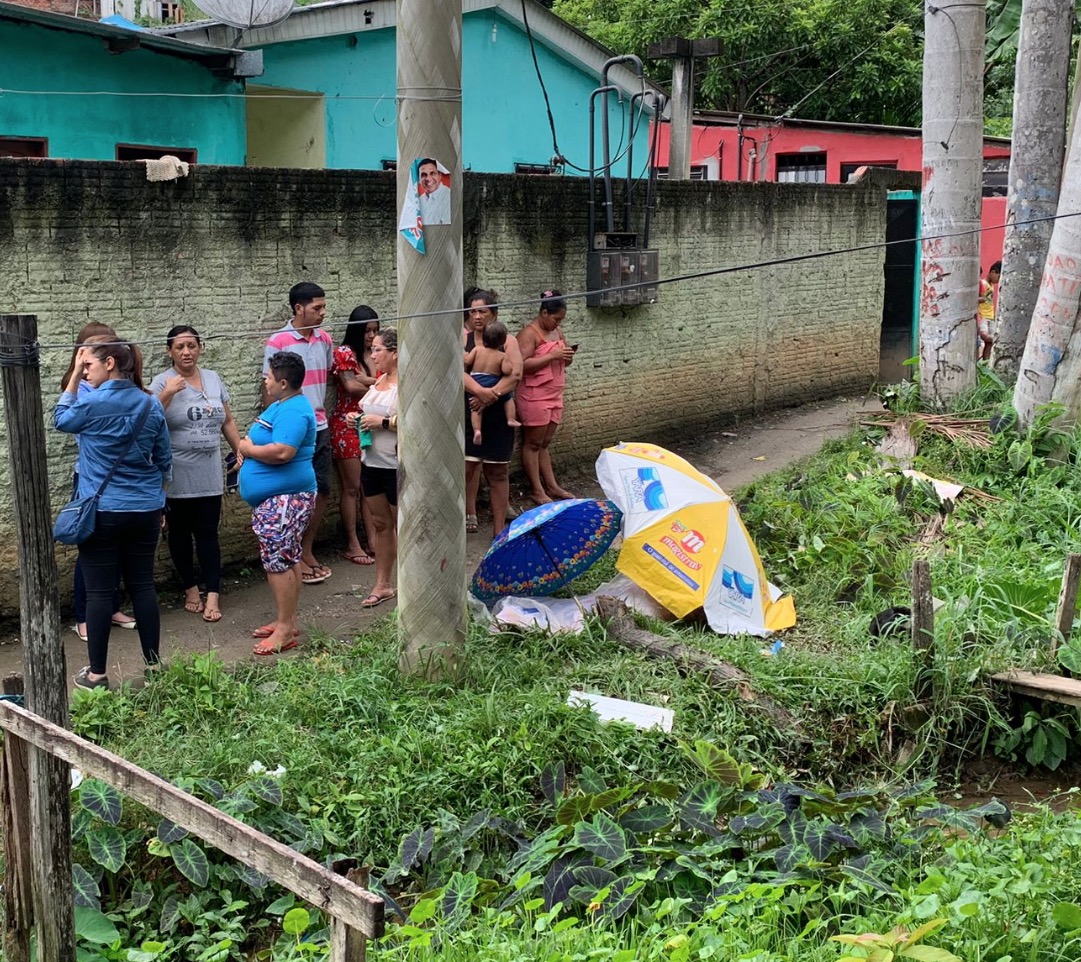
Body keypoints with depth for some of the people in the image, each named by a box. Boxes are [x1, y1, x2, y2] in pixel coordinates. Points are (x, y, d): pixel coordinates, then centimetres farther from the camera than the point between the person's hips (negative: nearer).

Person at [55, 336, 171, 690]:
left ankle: (97, 673, 10)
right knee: (143, 585, 11)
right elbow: (164, 461, 10)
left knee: (99, 591, 3)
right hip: (145, 511, 5)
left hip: (102, 512, -5)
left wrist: (74, 375, 7)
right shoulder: (151, 404, 3)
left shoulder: (91, 402, -14)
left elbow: (61, 419, 9)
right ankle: (154, 665, 17)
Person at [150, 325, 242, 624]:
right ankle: (190, 588, 23)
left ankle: (213, 594, 3)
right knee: (180, 533, 10)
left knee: (208, 534, 1)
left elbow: (228, 421, 14)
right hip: (177, 476, -2)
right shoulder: (162, 383, -6)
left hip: (209, 474, 3)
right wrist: (167, 394, -27)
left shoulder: (213, 379, 8)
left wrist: (241, 452, 9)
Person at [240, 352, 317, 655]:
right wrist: (250, 448, 2)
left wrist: (249, 449, -15)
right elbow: (266, 443, 24)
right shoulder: (281, 405, 16)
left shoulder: (293, 411, -19)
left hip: (285, 500, -11)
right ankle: (287, 620, 23)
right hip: (274, 498, 11)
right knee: (288, 560, 15)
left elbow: (283, 451, -31)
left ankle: (285, 629, -5)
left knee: (278, 562, -9)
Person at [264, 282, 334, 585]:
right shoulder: (278, 342, -12)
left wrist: (322, 410, 12)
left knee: (322, 490, 10)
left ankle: (308, 551, 24)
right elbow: (269, 388, -8)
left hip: (320, 427, 6)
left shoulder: (324, 339, 5)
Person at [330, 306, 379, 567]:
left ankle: (372, 540, 13)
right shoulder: (344, 353, -8)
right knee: (352, 488, 0)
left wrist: (363, 380, -17)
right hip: (347, 426, -6)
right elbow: (351, 386, -17)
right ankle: (352, 545, 7)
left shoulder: (374, 354, 10)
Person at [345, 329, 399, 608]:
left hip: (398, 466, -9)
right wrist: (358, 418, 7)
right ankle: (383, 585, 24)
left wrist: (382, 421, -23)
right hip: (372, 462, 9)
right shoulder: (380, 381, 12)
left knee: (403, 527, 2)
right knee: (380, 524, 15)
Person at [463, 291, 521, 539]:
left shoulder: (507, 341, 4)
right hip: (467, 412, 0)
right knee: (468, 464, -3)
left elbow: (515, 374, -10)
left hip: (497, 413, 0)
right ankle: (470, 514, 20)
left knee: (497, 471, 4)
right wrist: (480, 391, -28)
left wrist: (492, 394, -25)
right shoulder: (463, 338, 4)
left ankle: (499, 528, 9)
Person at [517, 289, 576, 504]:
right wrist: (552, 356, -23)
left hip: (554, 395, 8)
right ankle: (536, 490, 5)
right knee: (533, 444, 1)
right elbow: (522, 365, -23)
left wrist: (568, 356, -1)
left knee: (544, 443, 14)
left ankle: (551, 486, 17)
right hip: (534, 396, -8)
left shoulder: (557, 331, 13)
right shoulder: (529, 333, -12)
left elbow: (564, 362, 23)